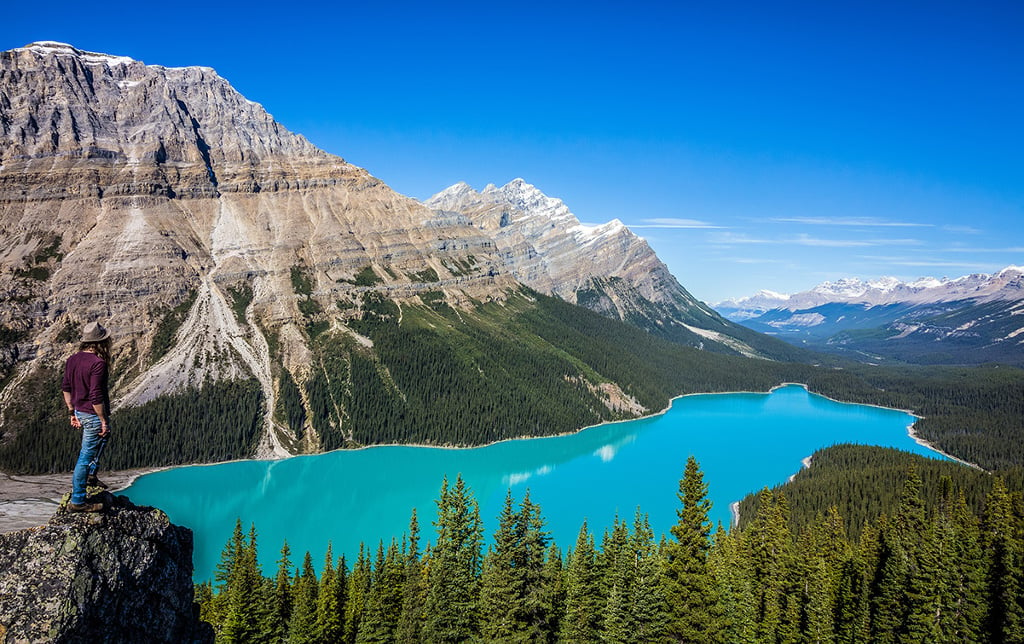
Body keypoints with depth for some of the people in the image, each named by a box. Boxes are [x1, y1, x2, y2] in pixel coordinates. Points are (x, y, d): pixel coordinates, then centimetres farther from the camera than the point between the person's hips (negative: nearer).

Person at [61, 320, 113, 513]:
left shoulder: (72, 360, 4)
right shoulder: (98, 363, -23)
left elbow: (66, 388, 11)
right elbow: (96, 396, -25)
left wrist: (72, 413, 20)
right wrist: (104, 421, -16)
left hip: (79, 412, 9)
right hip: (93, 415, -9)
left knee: (102, 439, 33)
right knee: (86, 457, 1)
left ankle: (90, 476, 45)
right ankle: (77, 501, 11)